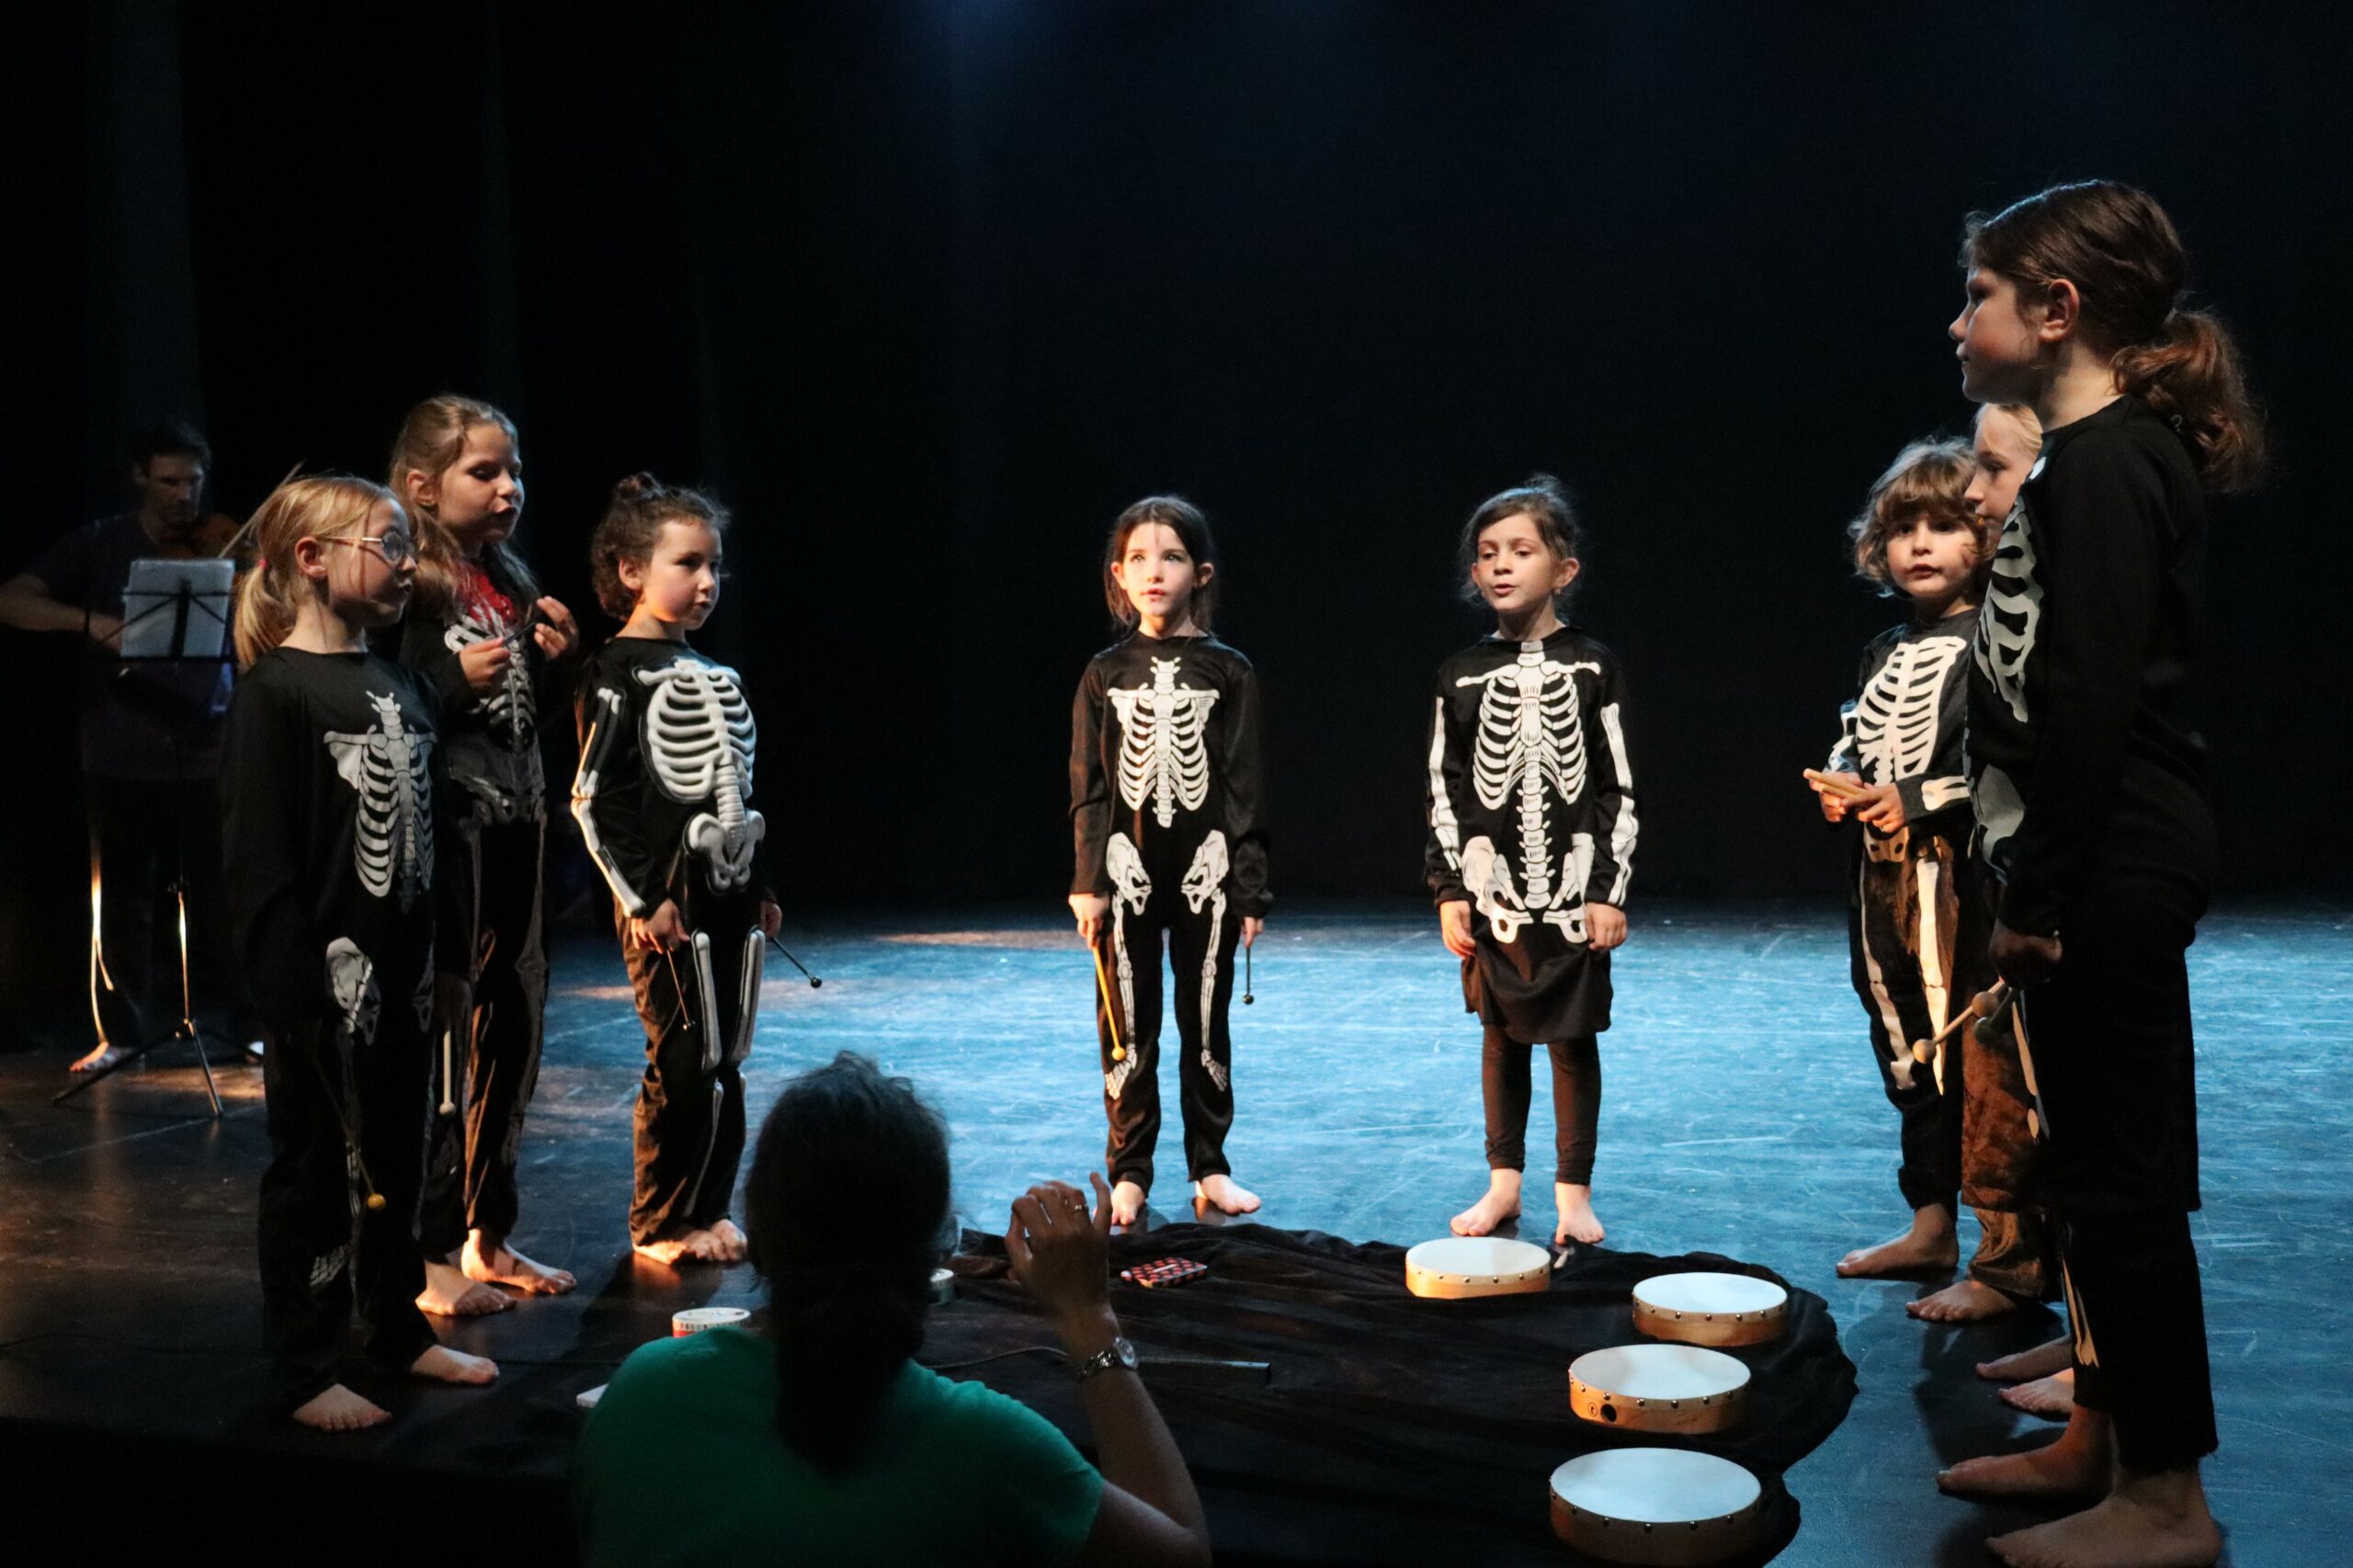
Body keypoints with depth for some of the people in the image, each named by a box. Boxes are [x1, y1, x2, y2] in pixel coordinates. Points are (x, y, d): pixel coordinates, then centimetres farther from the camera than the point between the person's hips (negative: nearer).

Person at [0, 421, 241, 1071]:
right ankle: (122, 1031, 20)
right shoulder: (99, 546, 3)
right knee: (123, 901, 8)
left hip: (206, 756, 0)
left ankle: (243, 1022, 14)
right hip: (120, 759, 1)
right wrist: (91, 620, -23)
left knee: (217, 896, 2)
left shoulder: (223, 550, 3)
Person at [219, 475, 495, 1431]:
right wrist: (291, 997, -18)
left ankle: (398, 1332, 32)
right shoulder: (274, 692, -13)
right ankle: (307, 1372, 17)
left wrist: (448, 959, 14)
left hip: (403, 976, 7)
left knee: (397, 1165, 17)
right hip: (324, 984, -7)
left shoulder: (404, 689, 10)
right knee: (317, 1173, 4)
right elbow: (262, 863, -16)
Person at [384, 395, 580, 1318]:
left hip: (515, 821, 8)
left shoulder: (513, 583, 14)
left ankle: (488, 1235, 26)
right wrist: (454, 682, -23)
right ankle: (432, 1253, 10)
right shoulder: (409, 585, -10)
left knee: (514, 1026, 13)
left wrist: (552, 660, 5)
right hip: (442, 823, -8)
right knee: (441, 1035, -3)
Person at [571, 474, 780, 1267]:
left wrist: (761, 889, 19)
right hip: (666, 902, -7)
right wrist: (642, 898, -15)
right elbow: (593, 800, -12)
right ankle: (659, 1225, 12)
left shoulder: (712, 674, 15)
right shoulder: (618, 675, -7)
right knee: (682, 1062, -3)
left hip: (729, 898, 7)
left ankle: (708, 1210, 22)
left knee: (726, 1063, 10)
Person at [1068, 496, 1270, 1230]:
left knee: (1206, 1020, 8)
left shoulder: (1229, 673, 0)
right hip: (1127, 867, 1)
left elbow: (1246, 787, 0)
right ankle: (1129, 1172, 15)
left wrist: (1249, 887, -4)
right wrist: (1088, 881, -4)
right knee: (1127, 1025, 5)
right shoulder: (1104, 674, 3)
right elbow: (1087, 788, 3)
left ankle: (1209, 1165, 20)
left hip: (1206, 870, 0)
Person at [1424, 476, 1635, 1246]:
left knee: (1573, 1037, 4)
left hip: (1574, 891, -2)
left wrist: (1611, 891, -5)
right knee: (1501, 1033, 10)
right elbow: (1446, 791, 5)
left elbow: (1619, 791, -1)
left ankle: (1574, 1191, 17)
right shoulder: (1463, 675, 4)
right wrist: (1449, 890, 0)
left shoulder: (1592, 669, -1)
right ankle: (1503, 1182, 24)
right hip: (1492, 888, 2)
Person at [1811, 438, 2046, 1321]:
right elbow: (1856, 742, 27)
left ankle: (2009, 1259, 2)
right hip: (1891, 890, 8)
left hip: (1972, 891, -8)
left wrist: (1920, 800, -19)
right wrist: (1841, 783, 6)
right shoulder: (1885, 653, 15)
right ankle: (1932, 1227, 30)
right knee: (1911, 1060, 16)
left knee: (1987, 1071, -6)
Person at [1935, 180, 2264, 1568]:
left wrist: (2046, 893, -18)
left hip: (2114, 869, -10)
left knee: (2118, 1170, -2)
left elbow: (2093, 701, -21)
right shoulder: (2097, 459, 15)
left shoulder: (2103, 465, -15)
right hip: (2101, 866, 10)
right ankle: (2103, 1437, 30)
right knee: (2093, 1162, 17)